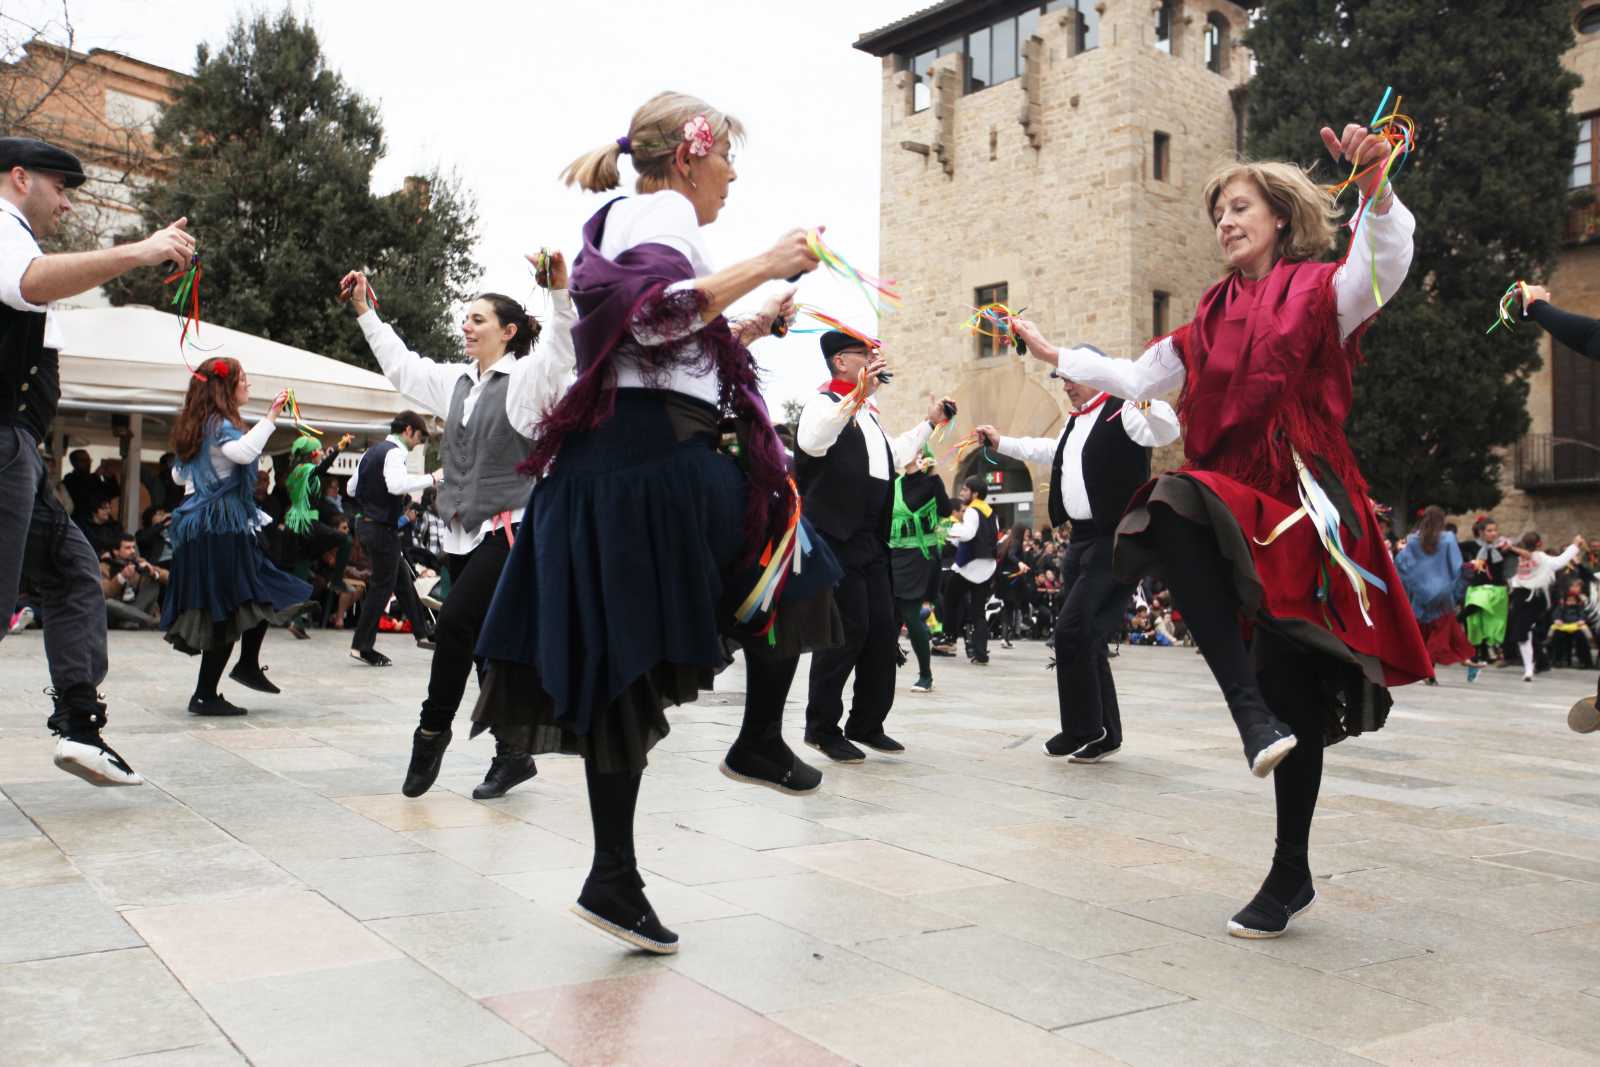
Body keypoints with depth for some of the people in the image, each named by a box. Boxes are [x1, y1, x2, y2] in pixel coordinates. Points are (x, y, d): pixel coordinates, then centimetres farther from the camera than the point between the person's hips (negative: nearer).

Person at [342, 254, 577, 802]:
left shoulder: (529, 376, -4)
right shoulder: (456, 380, 16)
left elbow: (563, 346, -21)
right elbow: (399, 363, 25)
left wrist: (560, 291, -36)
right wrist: (365, 312, 21)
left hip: (510, 529, -7)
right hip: (462, 533, 7)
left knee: (454, 622, -18)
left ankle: (432, 731, 0)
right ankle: (514, 753, 16)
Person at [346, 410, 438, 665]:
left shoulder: (372, 451, 15)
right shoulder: (394, 452, -14)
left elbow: (351, 488, 19)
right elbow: (397, 484, -32)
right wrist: (432, 478, -25)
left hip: (367, 524, 10)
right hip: (383, 528, -10)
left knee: (402, 579, 16)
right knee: (383, 586, -2)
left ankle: (421, 633, 23)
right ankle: (362, 646, 1)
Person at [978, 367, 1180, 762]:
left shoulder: (1122, 412, -9)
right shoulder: (1076, 422, 18)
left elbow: (1165, 431, -27)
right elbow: (1050, 451, 39)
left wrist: (1144, 394, -44)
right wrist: (1002, 444, 45)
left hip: (1116, 541, -9)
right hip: (1081, 540, 10)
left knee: (1072, 630, -15)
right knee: (1085, 637, 11)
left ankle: (1083, 730, -1)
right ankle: (1105, 734, 20)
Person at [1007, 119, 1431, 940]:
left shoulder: (1321, 293, 2)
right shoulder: (1214, 318, 18)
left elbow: (1383, 269, -20)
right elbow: (1136, 378, 25)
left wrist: (1376, 188, -38)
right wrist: (1054, 354, 28)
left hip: (1302, 506, -4)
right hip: (1233, 504, 4)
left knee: (1295, 697, -3)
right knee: (1170, 506, -34)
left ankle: (1291, 875, 13)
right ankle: (1249, 711, -34)